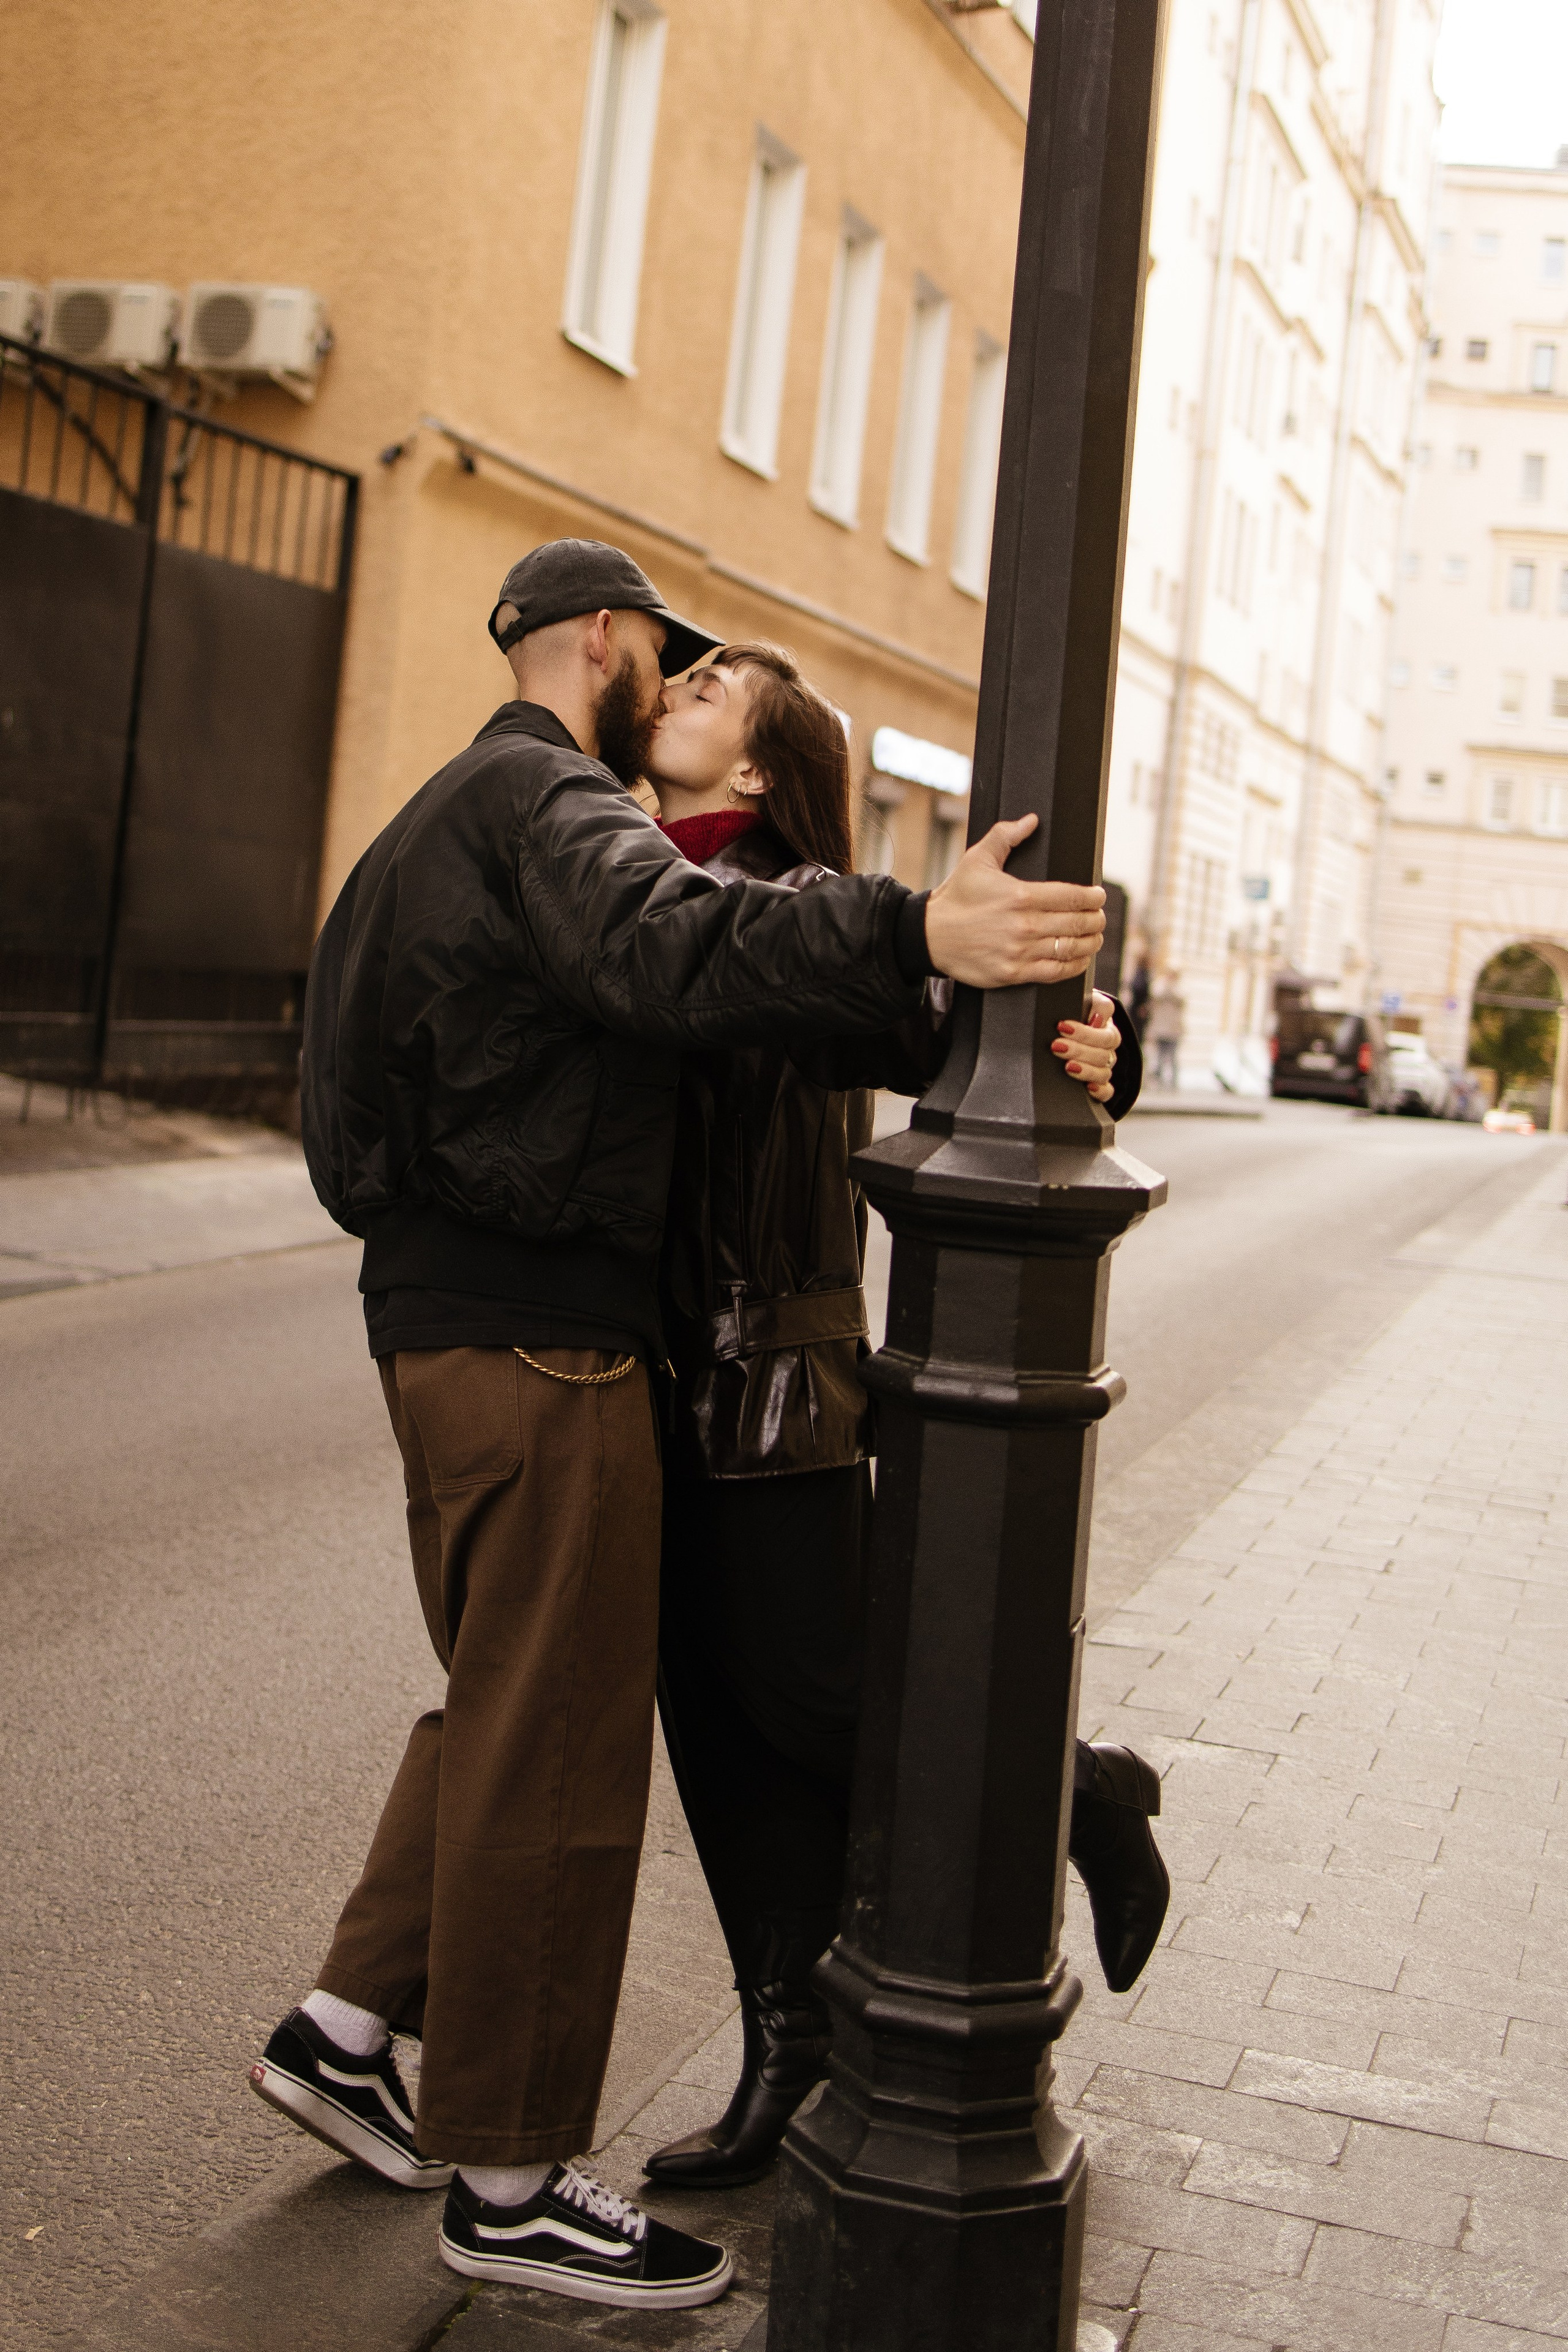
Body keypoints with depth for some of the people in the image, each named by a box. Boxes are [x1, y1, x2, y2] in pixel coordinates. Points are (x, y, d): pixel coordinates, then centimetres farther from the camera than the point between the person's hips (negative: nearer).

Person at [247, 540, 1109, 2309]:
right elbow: (668, 944, -33)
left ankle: (347, 2027, 28)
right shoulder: (540, 793, -11)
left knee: (501, 1709, 21)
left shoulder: (453, 816, 23)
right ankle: (506, 2180, 8)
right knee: (555, 1746, -3)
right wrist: (919, 938, -46)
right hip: (535, 1324, -11)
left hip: (442, 1311, 11)